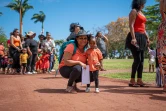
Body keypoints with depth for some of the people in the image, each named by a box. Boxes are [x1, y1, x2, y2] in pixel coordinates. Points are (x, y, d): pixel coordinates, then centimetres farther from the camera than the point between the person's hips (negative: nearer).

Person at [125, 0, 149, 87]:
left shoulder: (141, 13, 23)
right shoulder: (134, 11, -3)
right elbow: (131, 25, -14)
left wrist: (147, 37, 19)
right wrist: (133, 37, -24)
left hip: (141, 37, 9)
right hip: (136, 37, -9)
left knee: (142, 59, 5)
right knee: (137, 59, -12)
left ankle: (139, 80, 8)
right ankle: (132, 81, -7)